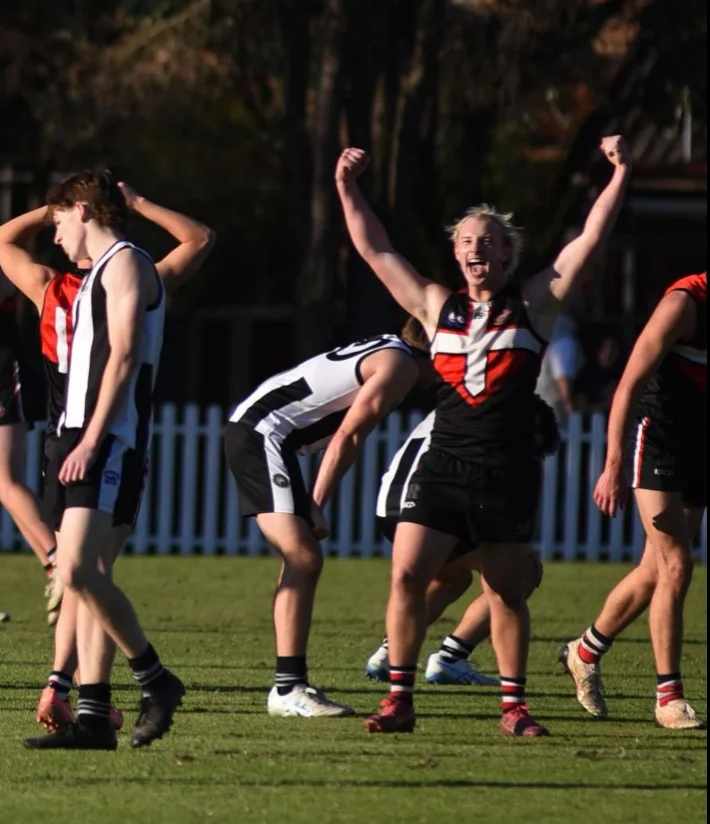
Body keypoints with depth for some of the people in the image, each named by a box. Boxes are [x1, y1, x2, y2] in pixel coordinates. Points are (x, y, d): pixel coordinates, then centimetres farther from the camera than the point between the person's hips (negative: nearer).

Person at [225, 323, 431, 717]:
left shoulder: (386, 351, 18)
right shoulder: (400, 365, -10)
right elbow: (348, 437, -14)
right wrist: (316, 507, -12)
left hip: (253, 430, 10)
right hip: (262, 434, -10)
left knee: (305, 560, 12)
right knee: (302, 558, -15)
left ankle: (292, 684, 14)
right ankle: (289, 689, -19)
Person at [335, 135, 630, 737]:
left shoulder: (535, 304, 6)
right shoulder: (436, 306, 12)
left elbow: (590, 240, 0)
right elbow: (375, 249, 17)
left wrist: (620, 177, -5)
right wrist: (348, 189, 14)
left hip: (509, 472, -2)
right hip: (444, 465, 2)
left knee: (507, 592, 4)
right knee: (407, 575, -10)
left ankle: (513, 706, 15)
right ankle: (400, 699, -4)